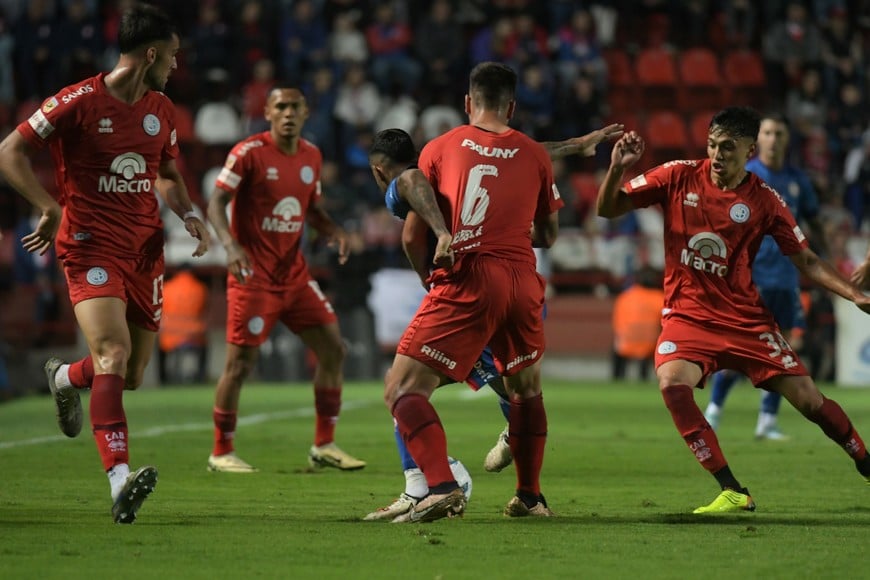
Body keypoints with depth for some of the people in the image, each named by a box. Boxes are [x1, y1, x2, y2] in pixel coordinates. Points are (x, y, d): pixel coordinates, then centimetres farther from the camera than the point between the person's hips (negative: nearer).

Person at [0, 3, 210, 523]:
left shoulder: (162, 110, 11)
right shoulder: (79, 102, -10)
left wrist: (190, 215, 6)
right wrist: (50, 208, -17)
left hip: (145, 248, 7)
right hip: (91, 246, -6)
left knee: (132, 375, 10)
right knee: (114, 353, -25)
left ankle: (65, 378, 45)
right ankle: (120, 480, -35)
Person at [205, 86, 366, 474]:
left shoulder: (311, 156, 8)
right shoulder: (249, 152, -11)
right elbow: (216, 204, -14)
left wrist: (333, 231, -1)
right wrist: (230, 244, -30)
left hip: (294, 274, 6)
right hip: (253, 277, -6)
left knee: (333, 349, 3)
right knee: (240, 363, -7)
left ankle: (324, 445, 14)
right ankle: (221, 452, 6)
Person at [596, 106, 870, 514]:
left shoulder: (764, 201, -4)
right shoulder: (679, 177, -4)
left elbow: (806, 262, 3)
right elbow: (608, 209, 1)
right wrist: (617, 169, -19)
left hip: (745, 317, 0)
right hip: (687, 315, 0)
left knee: (808, 398, -3)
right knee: (671, 382, -30)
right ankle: (733, 493, -24)